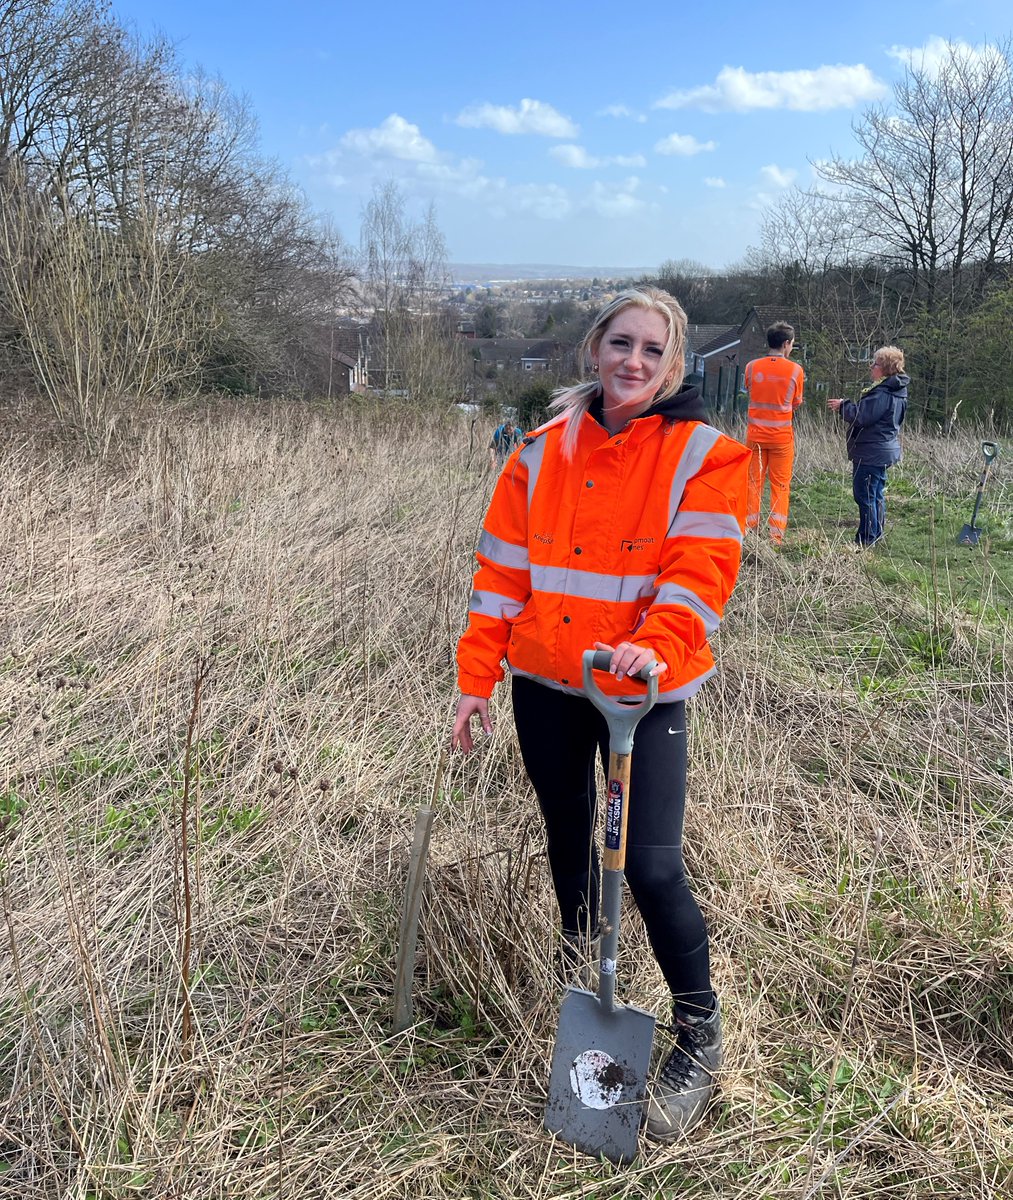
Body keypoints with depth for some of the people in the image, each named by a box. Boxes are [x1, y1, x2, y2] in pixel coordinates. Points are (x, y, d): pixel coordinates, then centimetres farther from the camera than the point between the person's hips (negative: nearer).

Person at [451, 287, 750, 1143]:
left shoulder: (705, 456, -5)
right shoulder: (545, 451, 4)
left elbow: (699, 573, -16)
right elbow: (504, 569, 4)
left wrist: (656, 647, -34)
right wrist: (477, 677, 1)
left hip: (645, 693, -4)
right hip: (545, 686, 4)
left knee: (651, 865, -10)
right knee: (568, 840, 19)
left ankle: (700, 1040, 13)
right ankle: (581, 972, 45)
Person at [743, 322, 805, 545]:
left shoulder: (752, 367, -2)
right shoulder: (795, 370, -6)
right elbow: (796, 403, 4)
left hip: (755, 434, 2)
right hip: (782, 436, -2)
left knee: (753, 483, 9)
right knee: (780, 486, 5)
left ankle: (749, 530, 10)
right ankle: (776, 535, 4)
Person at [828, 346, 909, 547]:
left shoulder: (882, 394, -22)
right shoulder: (895, 392, 13)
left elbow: (861, 416, -23)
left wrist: (842, 406, -8)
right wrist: (847, 407, 11)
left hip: (871, 453, -11)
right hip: (884, 451, 11)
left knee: (865, 495, -5)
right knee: (877, 493, 18)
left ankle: (866, 538, 0)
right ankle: (876, 534, 28)